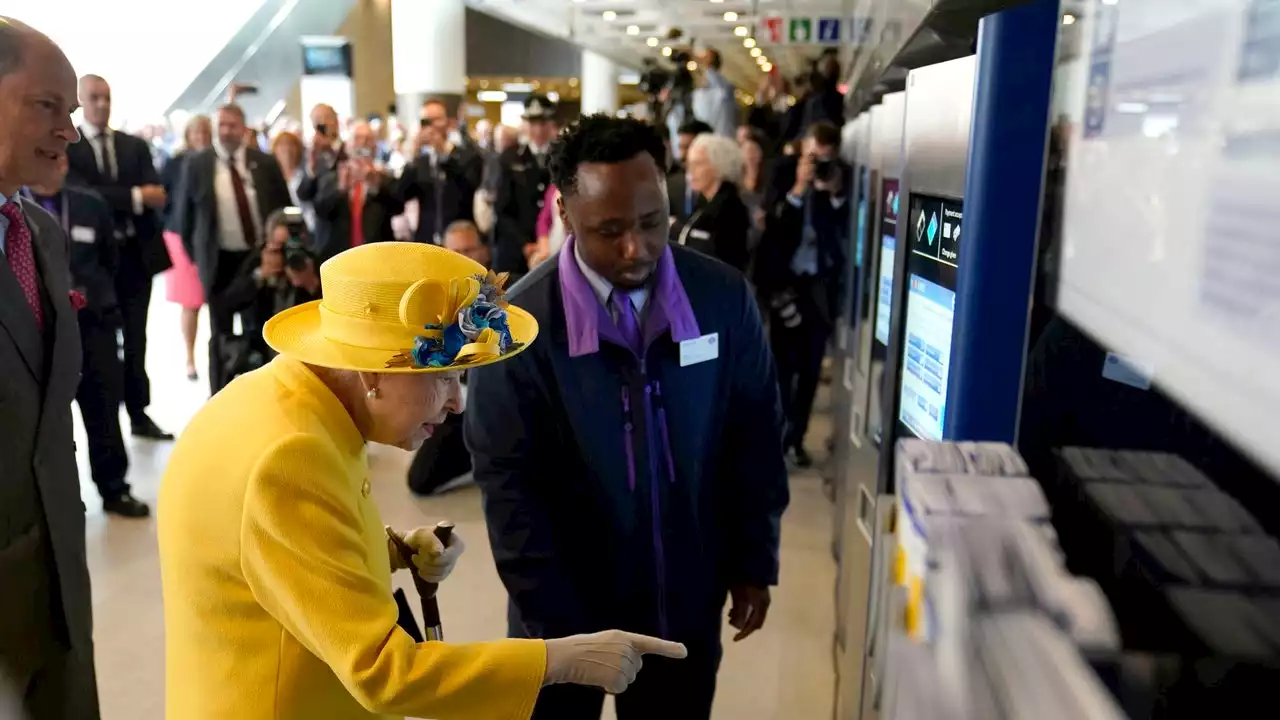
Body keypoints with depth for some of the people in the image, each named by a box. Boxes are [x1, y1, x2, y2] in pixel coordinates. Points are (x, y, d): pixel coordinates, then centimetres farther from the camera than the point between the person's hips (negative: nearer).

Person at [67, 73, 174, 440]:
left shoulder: (136, 145, 10)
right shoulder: (65, 146, -2)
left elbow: (156, 196, -2)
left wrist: (111, 199, -16)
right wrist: (135, 196, -17)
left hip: (136, 252, 3)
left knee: (135, 338, 9)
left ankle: (139, 413, 19)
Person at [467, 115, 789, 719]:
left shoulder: (724, 297, -10)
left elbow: (755, 436, 1)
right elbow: (508, 489, -13)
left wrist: (755, 560, 4)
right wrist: (560, 627, -13)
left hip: (687, 603, 2)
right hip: (566, 606, -1)